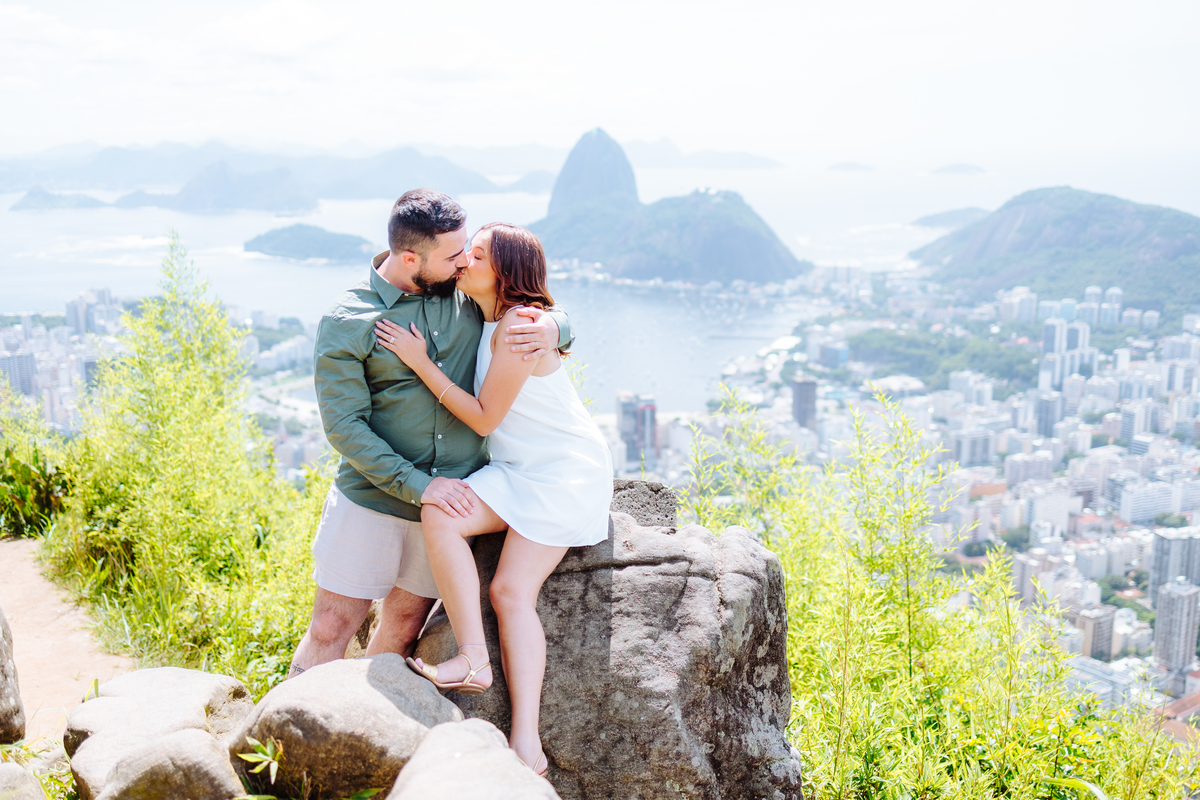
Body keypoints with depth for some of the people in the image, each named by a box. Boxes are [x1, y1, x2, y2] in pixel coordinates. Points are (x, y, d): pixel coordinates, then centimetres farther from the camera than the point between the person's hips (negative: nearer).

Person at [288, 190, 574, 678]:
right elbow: (344, 425, -13)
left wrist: (552, 328, -15)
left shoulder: (468, 290, 1)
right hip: (371, 498, -3)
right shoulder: (346, 323, -10)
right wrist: (417, 485, -20)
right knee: (333, 625, 1)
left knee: (404, 625, 12)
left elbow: (540, 308, 11)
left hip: (449, 499, 4)